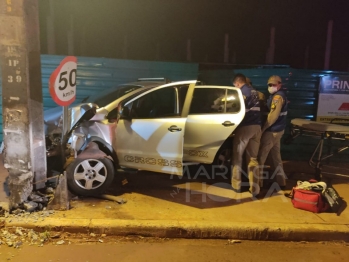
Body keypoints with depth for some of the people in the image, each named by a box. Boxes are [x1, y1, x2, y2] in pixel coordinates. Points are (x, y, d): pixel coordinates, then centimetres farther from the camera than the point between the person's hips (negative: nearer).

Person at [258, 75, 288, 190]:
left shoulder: (278, 96, -16)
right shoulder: (278, 96, 16)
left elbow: (273, 115, -23)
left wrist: (262, 128, -19)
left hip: (272, 131, -10)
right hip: (277, 130, 10)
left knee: (260, 156, -4)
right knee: (276, 156, 15)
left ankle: (257, 182, 3)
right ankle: (281, 182, 23)